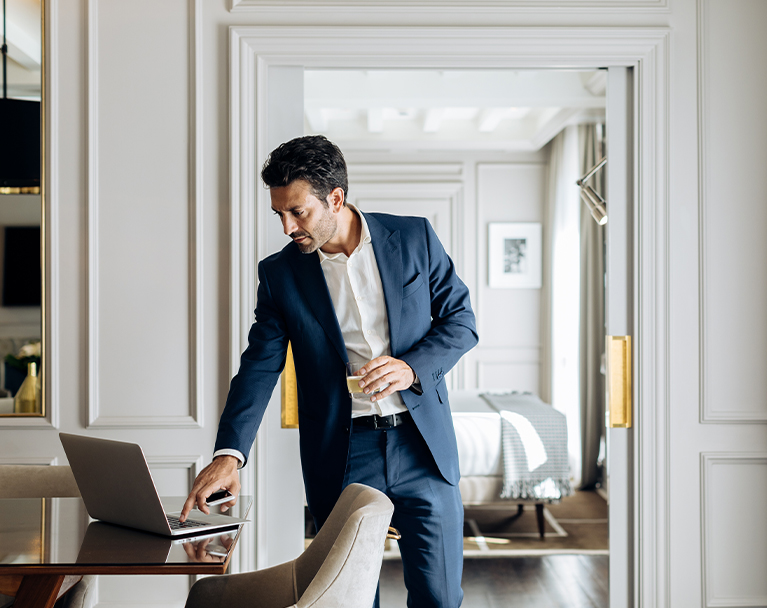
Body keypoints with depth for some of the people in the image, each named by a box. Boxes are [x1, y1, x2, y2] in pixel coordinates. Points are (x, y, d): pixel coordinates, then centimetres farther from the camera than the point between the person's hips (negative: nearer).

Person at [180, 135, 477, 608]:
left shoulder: (414, 238, 0)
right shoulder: (279, 274, 2)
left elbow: (461, 320, 4)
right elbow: (260, 367, -2)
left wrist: (412, 368, -15)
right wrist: (229, 454, -16)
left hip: (422, 443, 0)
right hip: (341, 458, 1)